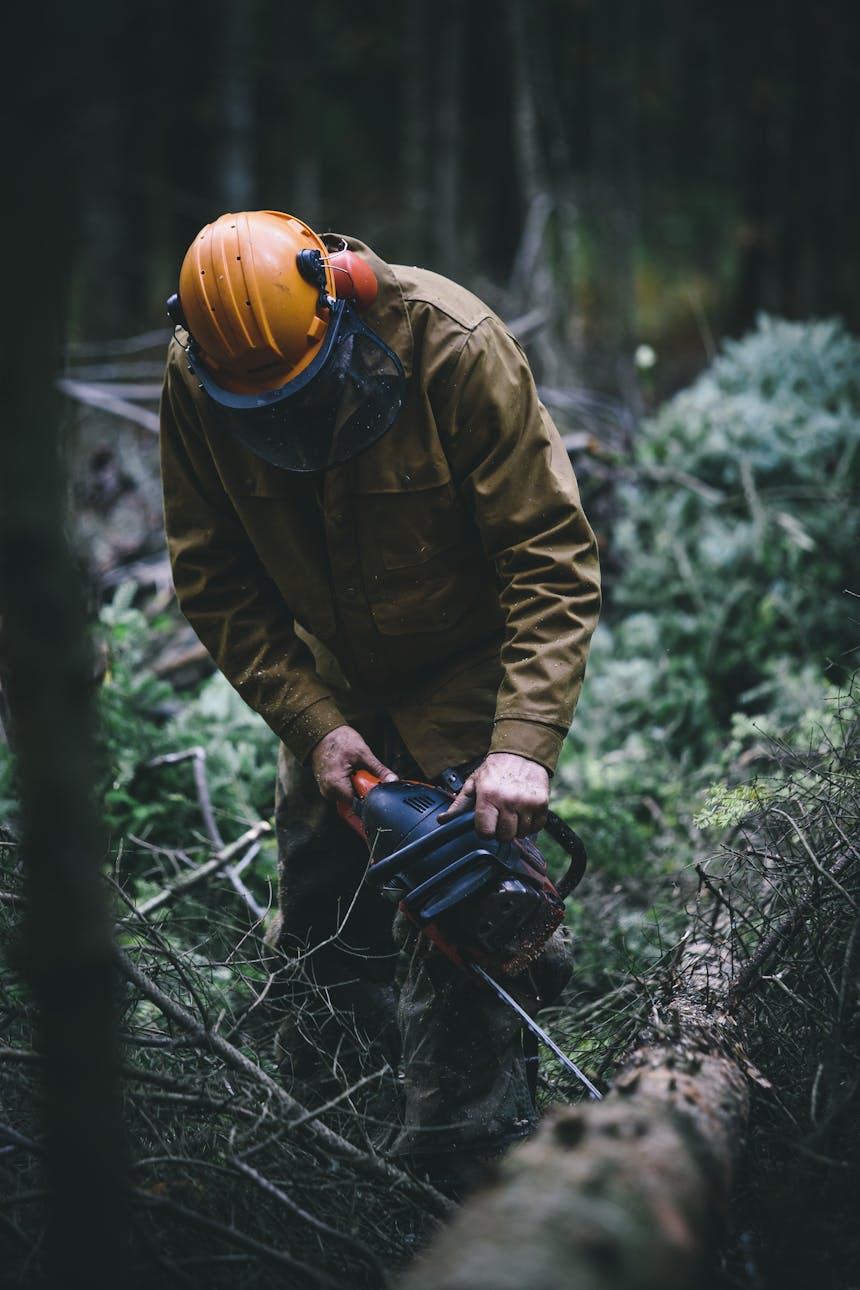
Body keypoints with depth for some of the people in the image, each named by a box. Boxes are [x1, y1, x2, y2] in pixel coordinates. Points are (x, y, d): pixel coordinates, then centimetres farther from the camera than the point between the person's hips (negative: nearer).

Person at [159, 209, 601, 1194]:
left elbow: (554, 558, -33)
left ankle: (465, 1119, 0)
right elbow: (215, 581, -12)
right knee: (314, 848, 12)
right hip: (336, 669, 5)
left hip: (469, 658, -4)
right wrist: (312, 723, -22)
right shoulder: (192, 382, -21)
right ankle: (332, 1045, 38)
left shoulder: (456, 348, -34)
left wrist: (523, 744, -41)